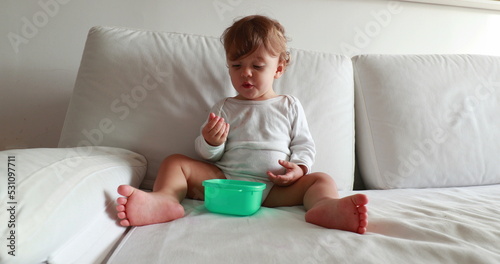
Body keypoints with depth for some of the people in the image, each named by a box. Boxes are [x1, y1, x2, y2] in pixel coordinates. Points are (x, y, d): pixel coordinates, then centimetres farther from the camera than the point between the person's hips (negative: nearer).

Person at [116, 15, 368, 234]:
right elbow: (208, 155, 12)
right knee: (175, 162, -10)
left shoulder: (290, 106, 13)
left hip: (274, 187, -1)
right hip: (224, 179, 1)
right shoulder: (224, 108, 14)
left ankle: (325, 207, -55)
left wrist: (299, 167, -10)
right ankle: (165, 199, -41)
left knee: (321, 179, -22)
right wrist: (210, 142, -13)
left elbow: (304, 145, 12)